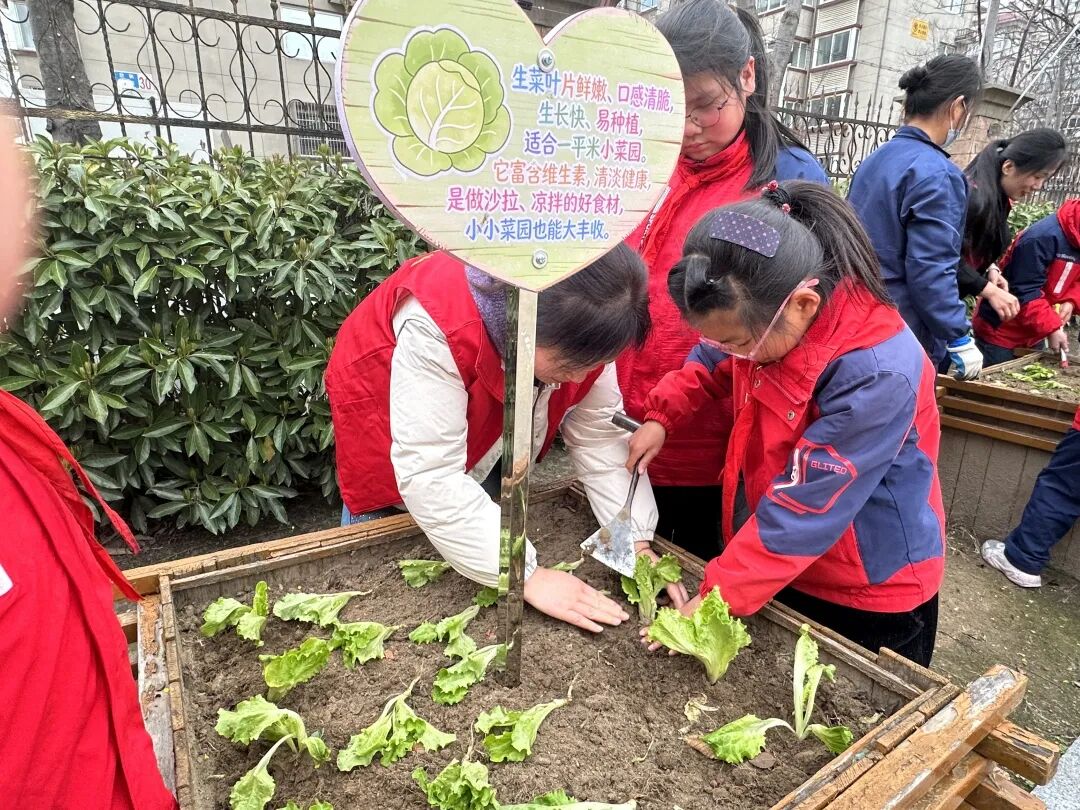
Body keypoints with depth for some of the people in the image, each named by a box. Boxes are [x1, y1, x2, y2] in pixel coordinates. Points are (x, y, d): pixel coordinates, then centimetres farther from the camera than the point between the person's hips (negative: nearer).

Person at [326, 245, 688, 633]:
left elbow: (600, 435, -18)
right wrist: (528, 576, -39)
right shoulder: (438, 326, -42)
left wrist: (636, 541, -26)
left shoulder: (578, 328, -25)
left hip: (486, 434, 4)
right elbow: (430, 477, -42)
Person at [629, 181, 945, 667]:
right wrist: (661, 416, -6)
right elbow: (710, 366, 10)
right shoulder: (765, 316, -12)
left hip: (871, 596, -6)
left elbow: (803, 507, -30)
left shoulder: (878, 375, -34)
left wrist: (717, 598, -25)